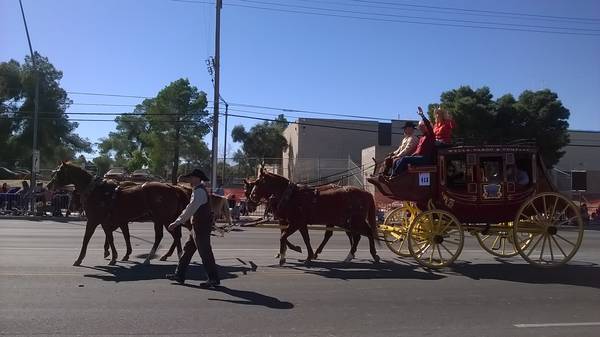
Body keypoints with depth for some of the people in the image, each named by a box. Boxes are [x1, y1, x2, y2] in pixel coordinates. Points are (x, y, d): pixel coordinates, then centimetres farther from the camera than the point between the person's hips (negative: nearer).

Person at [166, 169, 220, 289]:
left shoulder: (199, 191, -18)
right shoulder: (199, 190, 15)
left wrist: (177, 222, -21)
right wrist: (178, 220, 23)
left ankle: (214, 279, 5)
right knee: (187, 249, 15)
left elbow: (190, 210, -23)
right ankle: (179, 275, 24)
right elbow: (190, 208, 22)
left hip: (201, 228, -10)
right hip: (197, 227, 10)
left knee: (205, 253, -3)